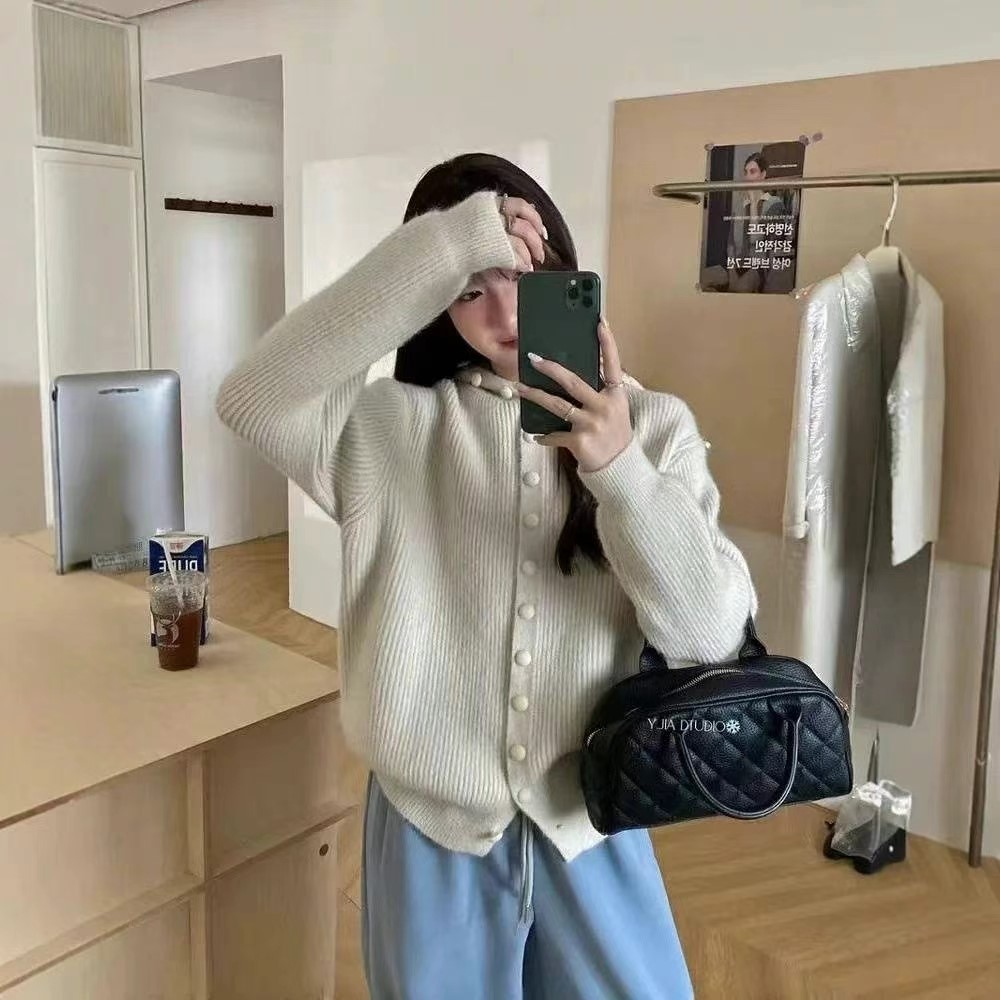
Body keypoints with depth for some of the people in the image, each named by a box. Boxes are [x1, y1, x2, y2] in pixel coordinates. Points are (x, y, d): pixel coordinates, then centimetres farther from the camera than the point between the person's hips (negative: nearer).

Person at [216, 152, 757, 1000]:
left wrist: (620, 468, -28)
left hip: (588, 823, 1)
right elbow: (253, 400, -27)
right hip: (430, 827, 0)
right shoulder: (394, 425, -8)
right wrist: (434, 257, -29)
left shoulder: (653, 426, -5)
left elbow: (713, 630, -13)